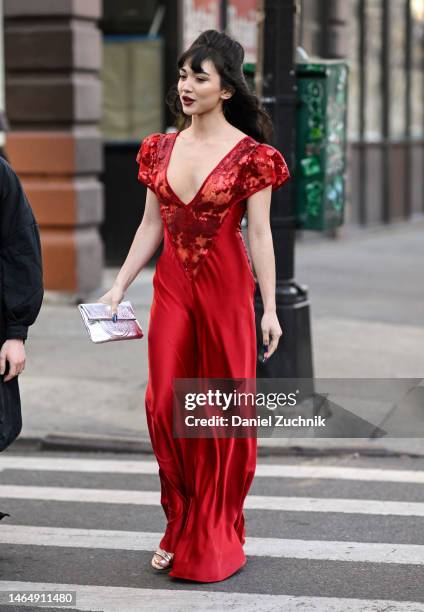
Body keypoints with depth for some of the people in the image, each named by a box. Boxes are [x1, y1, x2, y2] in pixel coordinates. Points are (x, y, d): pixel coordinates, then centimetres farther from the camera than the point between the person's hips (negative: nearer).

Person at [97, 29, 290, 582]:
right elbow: (150, 226, 12)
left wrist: (269, 308, -8)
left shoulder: (250, 154, -7)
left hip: (226, 289, -4)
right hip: (171, 287, 4)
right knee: (165, 404, 2)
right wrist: (119, 286, 8)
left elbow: (260, 234, -7)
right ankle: (181, 530, 17)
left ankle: (216, 538, 18)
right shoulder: (161, 148, 7)